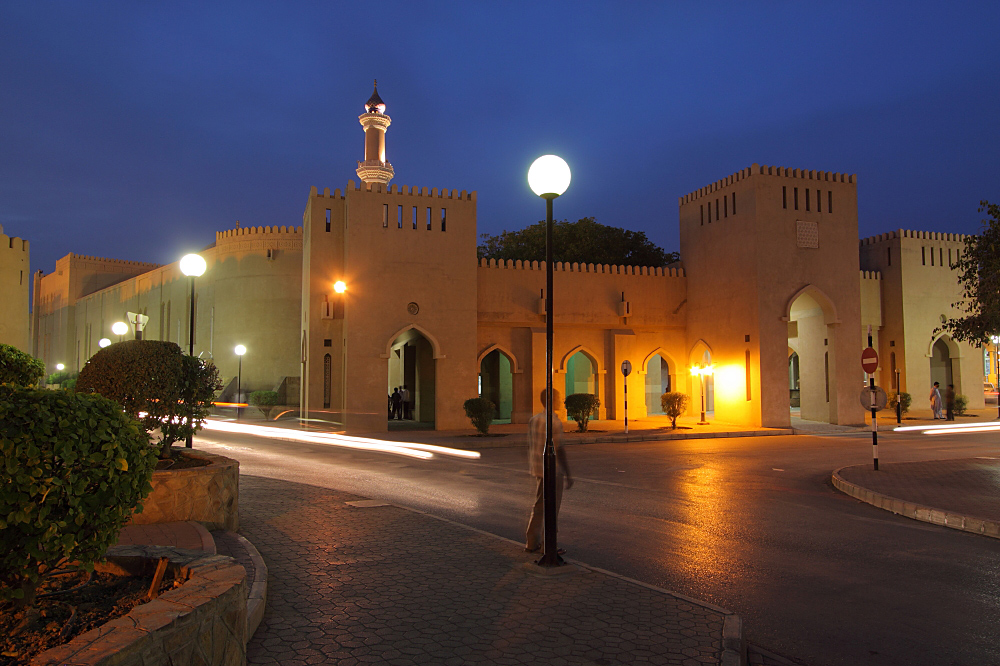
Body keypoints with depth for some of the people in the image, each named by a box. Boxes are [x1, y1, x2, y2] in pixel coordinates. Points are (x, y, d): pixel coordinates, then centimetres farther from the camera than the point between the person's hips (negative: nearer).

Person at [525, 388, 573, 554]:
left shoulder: (534, 419, 7)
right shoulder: (555, 422, -18)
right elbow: (558, 450, -20)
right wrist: (567, 475, -15)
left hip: (537, 469, 8)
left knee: (539, 506, 16)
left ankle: (531, 543, 20)